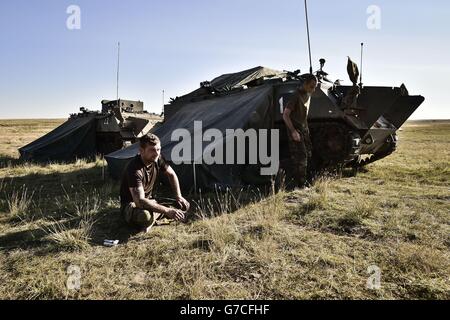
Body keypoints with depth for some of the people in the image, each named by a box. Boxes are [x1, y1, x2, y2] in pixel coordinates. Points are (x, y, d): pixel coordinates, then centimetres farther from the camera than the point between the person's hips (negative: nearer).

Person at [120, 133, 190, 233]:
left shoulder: (157, 159, -10)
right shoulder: (134, 169, -32)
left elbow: (172, 175, 8)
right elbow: (140, 202, -38)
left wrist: (179, 197, -2)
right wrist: (167, 211, -42)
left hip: (149, 201, 7)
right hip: (131, 205, -7)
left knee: (184, 206, -2)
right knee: (145, 216, -42)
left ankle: (151, 218, 3)